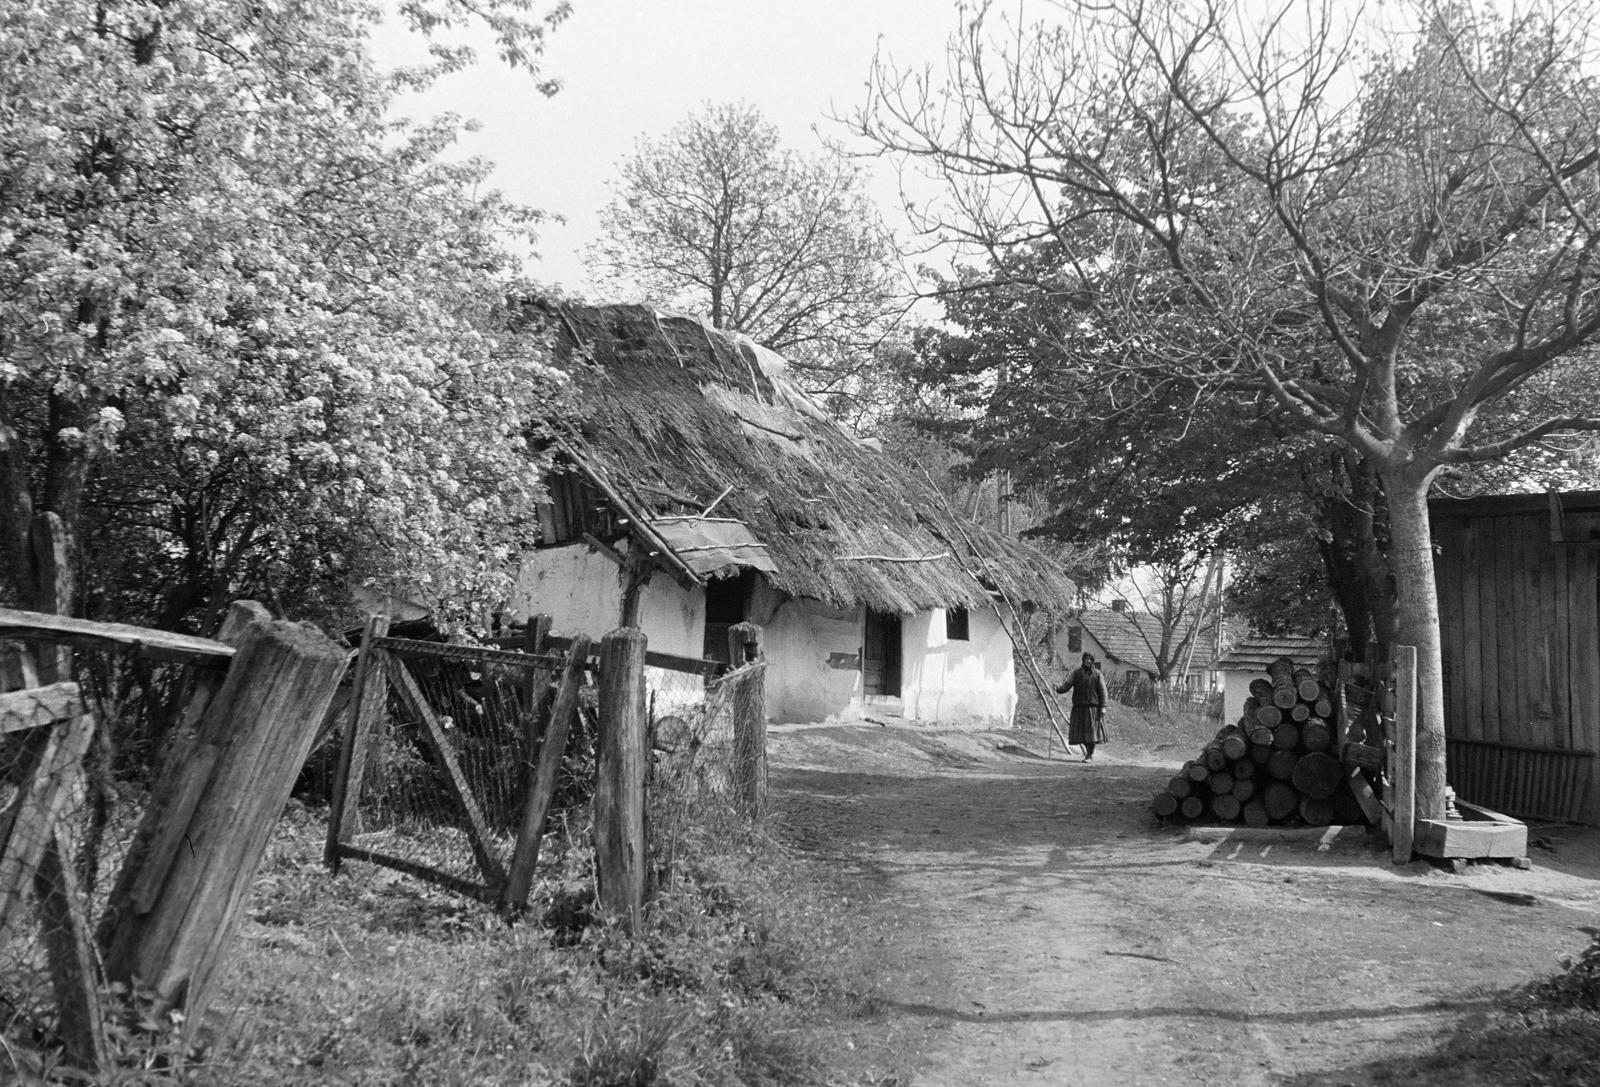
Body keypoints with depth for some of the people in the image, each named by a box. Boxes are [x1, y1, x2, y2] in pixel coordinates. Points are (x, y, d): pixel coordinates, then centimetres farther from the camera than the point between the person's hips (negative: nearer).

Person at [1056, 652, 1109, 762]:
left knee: (1091, 730, -4)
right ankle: (1088, 750, 28)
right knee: (1081, 732, 4)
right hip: (1079, 706, 2)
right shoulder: (1076, 672, 4)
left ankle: (1090, 755, 8)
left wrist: (1103, 707, -11)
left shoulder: (1097, 674, 0)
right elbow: (1068, 683, -8)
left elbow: (1102, 691, -3)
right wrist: (1059, 689, -29)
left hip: (1092, 706, -2)